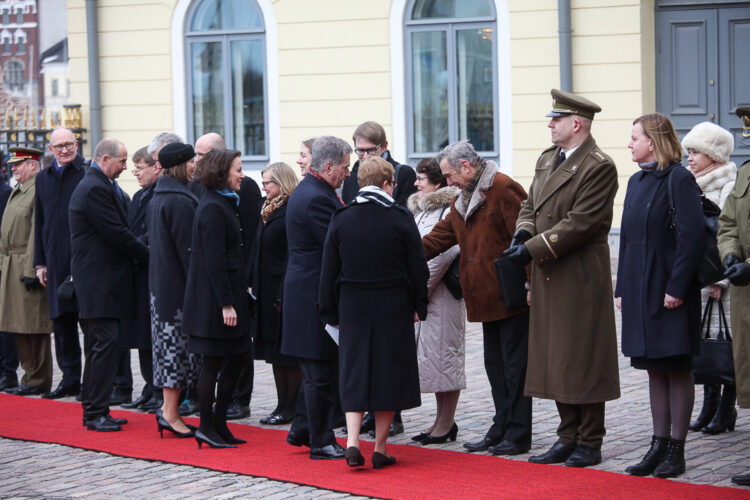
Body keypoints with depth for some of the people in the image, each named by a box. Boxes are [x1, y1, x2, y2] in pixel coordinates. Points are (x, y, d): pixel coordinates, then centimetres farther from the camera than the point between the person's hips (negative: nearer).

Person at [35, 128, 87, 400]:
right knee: (62, 319, 8)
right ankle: (70, 379, 16)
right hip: (57, 262, 5)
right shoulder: (43, 178, 14)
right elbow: (39, 222, 17)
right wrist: (40, 262, 12)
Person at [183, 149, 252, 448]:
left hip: (226, 294, 10)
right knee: (213, 362, -1)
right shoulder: (213, 208, -17)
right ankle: (208, 427, 8)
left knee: (239, 356, 12)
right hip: (215, 298, -10)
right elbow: (214, 260, -20)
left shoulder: (222, 204, 14)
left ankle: (218, 423, 19)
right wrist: (226, 303, -21)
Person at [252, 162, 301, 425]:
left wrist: (285, 295, -20)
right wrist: (254, 286, 12)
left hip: (286, 290, -9)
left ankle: (291, 408, 4)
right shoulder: (268, 210, 14)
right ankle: (282, 405, 19)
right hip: (267, 291, 9)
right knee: (276, 352, 12)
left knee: (288, 352, -2)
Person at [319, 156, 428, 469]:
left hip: (353, 308, 2)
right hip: (393, 310, -2)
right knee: (389, 372, 6)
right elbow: (418, 267, -4)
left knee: (354, 372, 7)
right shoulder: (401, 218, -6)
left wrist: (330, 312, 10)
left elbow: (329, 272, 3)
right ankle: (380, 449, 9)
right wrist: (418, 306, 6)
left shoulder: (340, 220, 1)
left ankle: (352, 442, -9)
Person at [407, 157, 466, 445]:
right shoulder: (419, 210, 16)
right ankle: (441, 420, 19)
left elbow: (443, 256, -18)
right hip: (422, 295, 9)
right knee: (432, 355, 12)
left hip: (442, 293, -9)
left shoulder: (449, 211, -12)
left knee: (443, 353, -3)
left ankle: (446, 422, 4)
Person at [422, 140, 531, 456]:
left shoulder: (504, 190, -13)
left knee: (514, 366, -3)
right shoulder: (464, 199, 16)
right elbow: (441, 235, 17)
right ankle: (501, 430, 21)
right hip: (487, 299, 9)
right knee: (495, 366, 13)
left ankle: (518, 436, 2)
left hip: (512, 298, -9)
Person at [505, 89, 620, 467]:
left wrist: (534, 249, -20)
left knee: (583, 361, -1)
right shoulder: (546, 159, 14)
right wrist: (523, 233, -4)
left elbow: (580, 222, -20)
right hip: (548, 277, 8)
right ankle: (568, 439, 19)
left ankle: (590, 443, 8)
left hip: (581, 279, -8)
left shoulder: (599, 167, -14)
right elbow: (530, 205, 18)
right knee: (556, 360, 11)